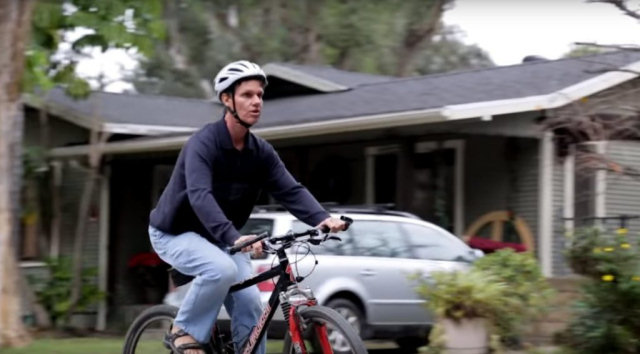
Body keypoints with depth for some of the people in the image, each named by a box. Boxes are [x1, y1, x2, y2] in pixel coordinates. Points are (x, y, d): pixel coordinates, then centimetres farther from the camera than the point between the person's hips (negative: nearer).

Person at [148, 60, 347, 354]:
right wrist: (233, 238, -54)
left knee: (250, 304, -10)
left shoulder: (260, 152, -4)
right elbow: (200, 197, -39)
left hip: (220, 237, 6)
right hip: (176, 233, -6)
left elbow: (290, 190, -14)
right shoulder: (203, 143, -25)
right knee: (222, 269, -34)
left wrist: (322, 218, -33)